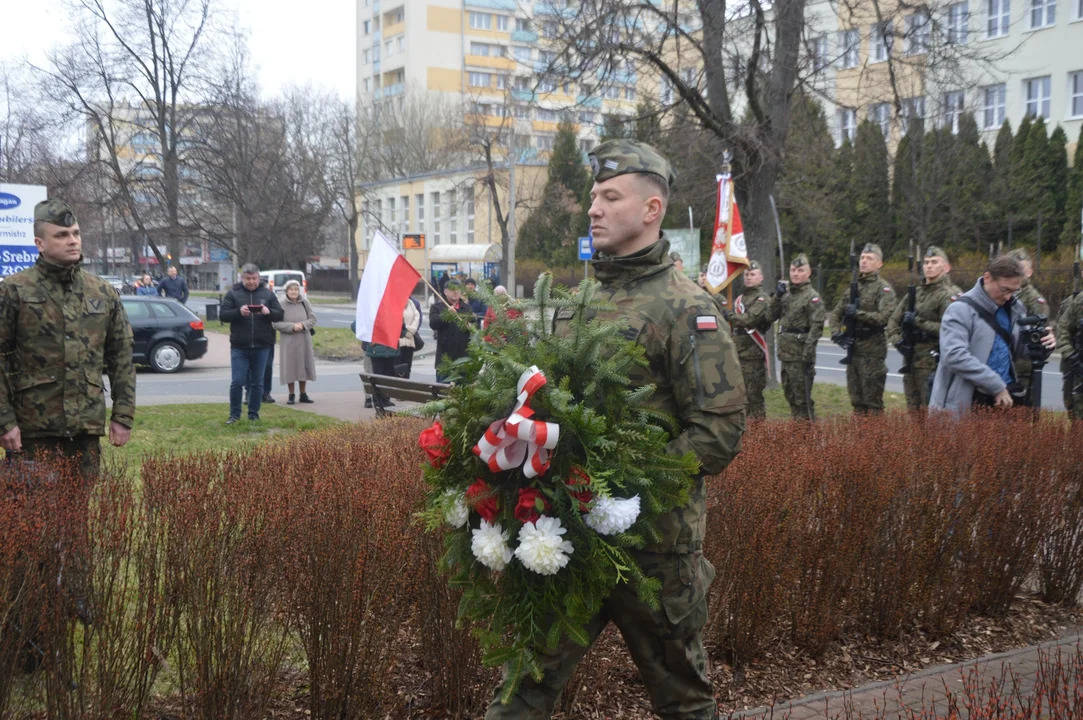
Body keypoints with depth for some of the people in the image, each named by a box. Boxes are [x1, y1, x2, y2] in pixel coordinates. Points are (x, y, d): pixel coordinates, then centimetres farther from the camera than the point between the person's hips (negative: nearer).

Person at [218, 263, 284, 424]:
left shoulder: (268, 294, 7)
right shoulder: (233, 294, 3)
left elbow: (279, 314, 5)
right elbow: (223, 314, -3)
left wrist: (269, 312, -16)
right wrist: (238, 312, -21)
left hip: (262, 346, 1)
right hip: (239, 346, -1)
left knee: (257, 383, 8)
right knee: (237, 382, -2)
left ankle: (254, 414, 17)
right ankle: (234, 414, 10)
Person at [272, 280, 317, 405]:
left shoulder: (305, 303, 3)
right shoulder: (281, 305, -5)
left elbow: (313, 319, 5)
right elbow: (275, 323, -9)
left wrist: (303, 325, -13)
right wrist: (292, 326, -17)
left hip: (304, 341, 3)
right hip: (289, 342, -2)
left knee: (303, 366, 8)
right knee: (290, 367, 1)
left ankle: (303, 394, 20)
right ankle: (291, 395, 13)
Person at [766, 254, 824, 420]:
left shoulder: (812, 297, -9)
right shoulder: (786, 294, 14)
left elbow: (816, 327, -15)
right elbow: (771, 316, 11)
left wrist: (808, 354, -21)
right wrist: (777, 296, -3)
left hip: (800, 354, -8)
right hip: (785, 353, 8)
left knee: (802, 395, -4)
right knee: (789, 393, 15)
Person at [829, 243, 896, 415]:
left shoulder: (884, 289, -4)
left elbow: (884, 317, -18)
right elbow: (835, 315, 17)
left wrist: (858, 313, -20)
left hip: (873, 351, -6)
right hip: (853, 348, 6)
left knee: (873, 401, -4)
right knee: (856, 400, 11)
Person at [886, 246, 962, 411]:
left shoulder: (949, 295, -7)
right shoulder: (915, 293, 15)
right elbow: (893, 321, 19)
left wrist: (919, 322, -17)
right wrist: (897, 340, 1)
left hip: (933, 362, -7)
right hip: (911, 360, 7)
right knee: (912, 410, 14)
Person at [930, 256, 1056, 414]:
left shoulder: (1014, 309, 9)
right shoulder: (961, 309, -13)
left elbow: (1019, 349, 20)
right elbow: (955, 356, -24)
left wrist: (1040, 343, -4)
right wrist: (997, 385, -23)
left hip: (1004, 397, 7)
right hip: (964, 402, -7)